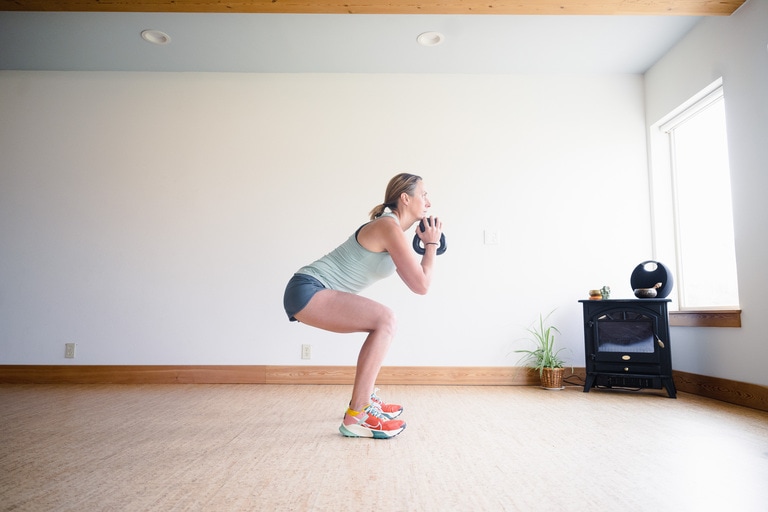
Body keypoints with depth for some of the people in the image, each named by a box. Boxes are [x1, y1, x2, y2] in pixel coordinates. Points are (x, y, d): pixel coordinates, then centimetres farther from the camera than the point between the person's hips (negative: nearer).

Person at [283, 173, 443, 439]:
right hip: (306, 290, -10)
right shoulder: (390, 228, -15)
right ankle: (356, 416, -16)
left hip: (311, 292, 10)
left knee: (382, 322, 18)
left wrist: (427, 245, 16)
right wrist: (432, 244, -3)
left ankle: (366, 397, 24)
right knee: (384, 319, -21)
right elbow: (421, 285, -15)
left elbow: (413, 279, 24)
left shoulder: (390, 228, 15)